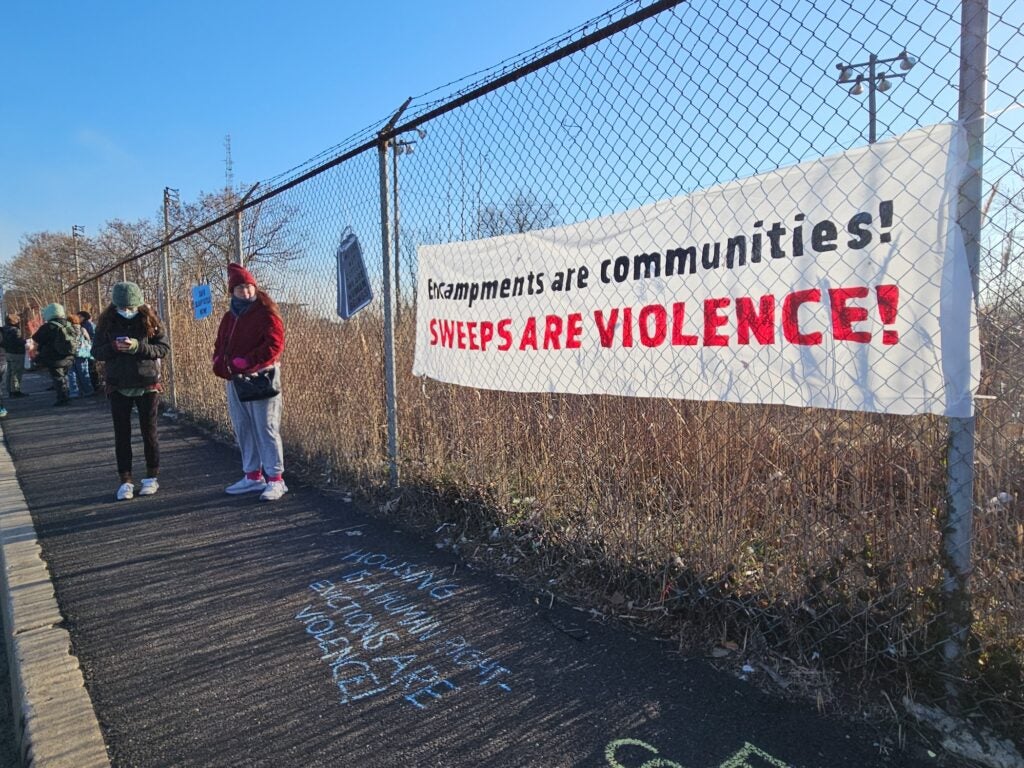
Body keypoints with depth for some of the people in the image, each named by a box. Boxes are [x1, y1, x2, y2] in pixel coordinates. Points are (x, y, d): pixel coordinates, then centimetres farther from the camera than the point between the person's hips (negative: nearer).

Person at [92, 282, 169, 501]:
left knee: (149, 431, 7)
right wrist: (114, 347, -19)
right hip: (118, 387, 2)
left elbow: (163, 348, -6)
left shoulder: (149, 320, -3)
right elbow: (96, 351, 2)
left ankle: (151, 478, 19)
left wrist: (138, 346, -22)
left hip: (147, 385, -1)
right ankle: (125, 481, 14)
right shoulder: (107, 322, 1)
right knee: (122, 434, 6)